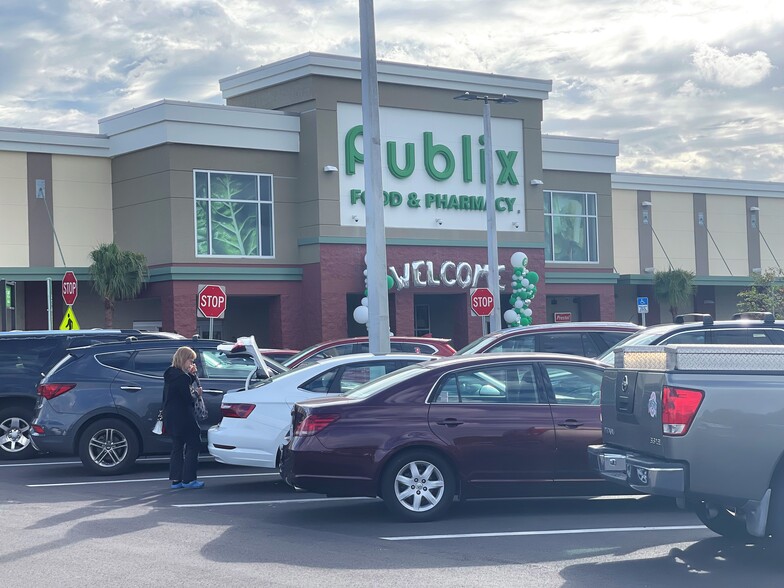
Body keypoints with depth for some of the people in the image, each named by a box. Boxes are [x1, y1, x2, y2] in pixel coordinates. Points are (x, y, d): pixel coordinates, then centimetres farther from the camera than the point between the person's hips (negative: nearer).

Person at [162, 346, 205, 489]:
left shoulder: (170, 374, 10)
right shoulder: (181, 376, -19)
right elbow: (187, 398, -18)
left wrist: (191, 375, 6)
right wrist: (197, 393, 0)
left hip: (171, 417, 9)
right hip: (182, 418, -9)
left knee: (177, 447, 14)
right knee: (193, 445, -1)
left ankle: (175, 479, 13)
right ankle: (188, 479, -2)